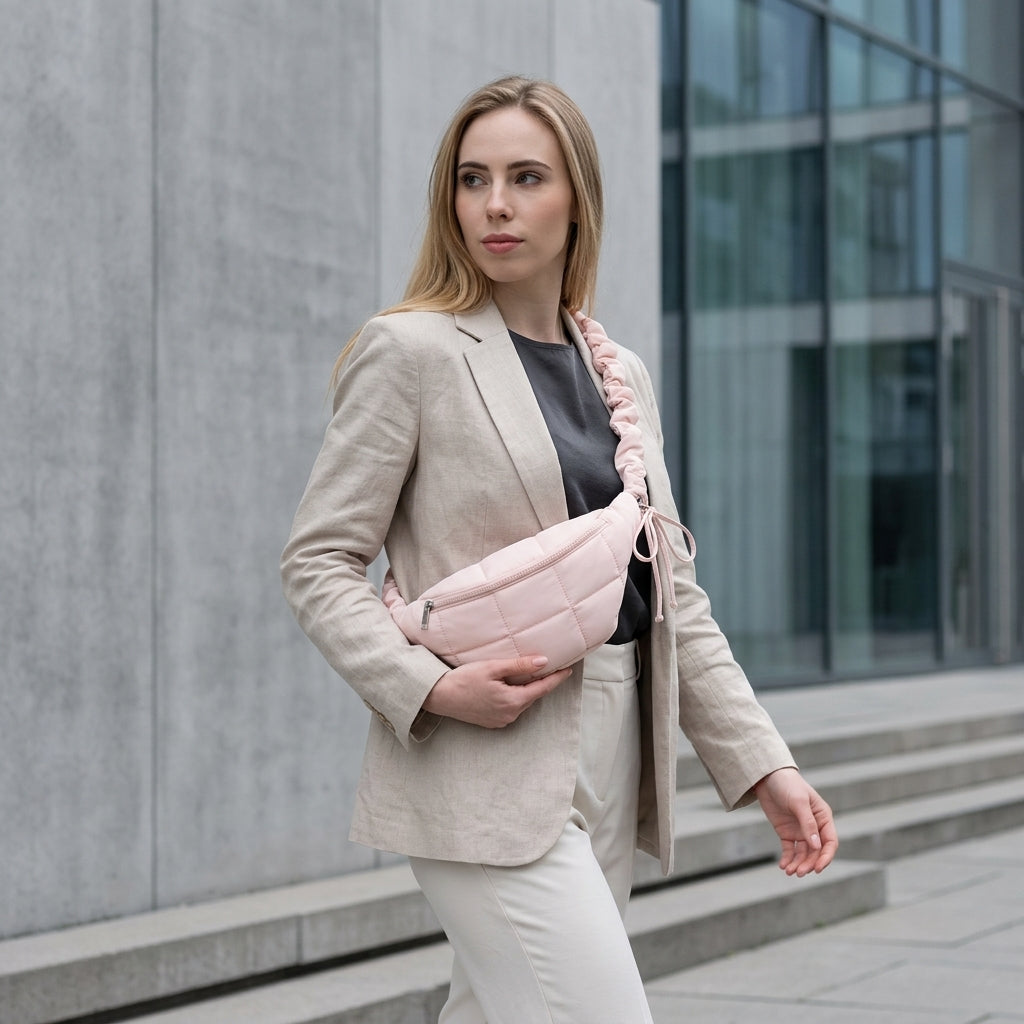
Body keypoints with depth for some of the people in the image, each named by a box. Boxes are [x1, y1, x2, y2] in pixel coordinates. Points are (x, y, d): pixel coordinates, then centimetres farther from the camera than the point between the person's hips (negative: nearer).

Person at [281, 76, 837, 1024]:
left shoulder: (622, 372, 15)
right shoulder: (412, 350, -3)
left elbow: (671, 592, 16)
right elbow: (317, 562, -4)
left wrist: (762, 764, 9)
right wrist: (429, 688, -19)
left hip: (612, 763, 6)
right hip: (485, 770, -6)